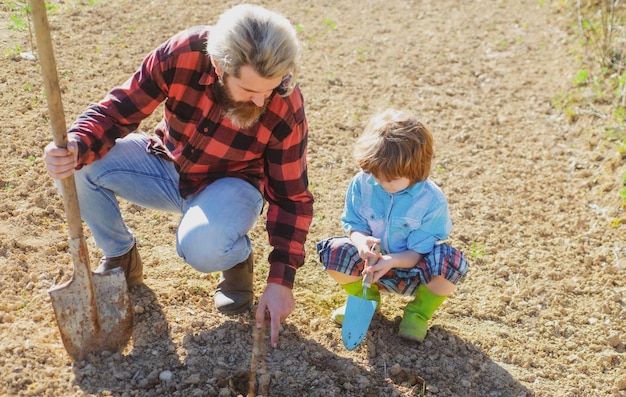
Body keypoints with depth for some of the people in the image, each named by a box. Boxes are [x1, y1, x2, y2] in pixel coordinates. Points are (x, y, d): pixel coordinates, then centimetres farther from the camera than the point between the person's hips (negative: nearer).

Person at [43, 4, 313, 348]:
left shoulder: (286, 109, -27)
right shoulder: (182, 54, -26)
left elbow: (291, 197, -18)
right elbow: (118, 109, -16)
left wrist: (280, 280, -21)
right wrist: (76, 147, -38)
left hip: (230, 184, -3)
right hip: (167, 166, 3)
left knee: (201, 247, -36)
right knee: (78, 164, -20)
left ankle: (237, 258, 3)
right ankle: (119, 256, 6)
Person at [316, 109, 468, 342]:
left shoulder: (432, 200, -22)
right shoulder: (362, 183, -15)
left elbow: (417, 253, -19)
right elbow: (354, 224, -5)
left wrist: (391, 260, -40)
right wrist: (361, 240, -31)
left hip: (409, 266, -2)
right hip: (372, 262, 3)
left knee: (451, 262, -33)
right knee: (333, 251, -25)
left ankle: (419, 312, -1)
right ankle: (365, 296, 8)